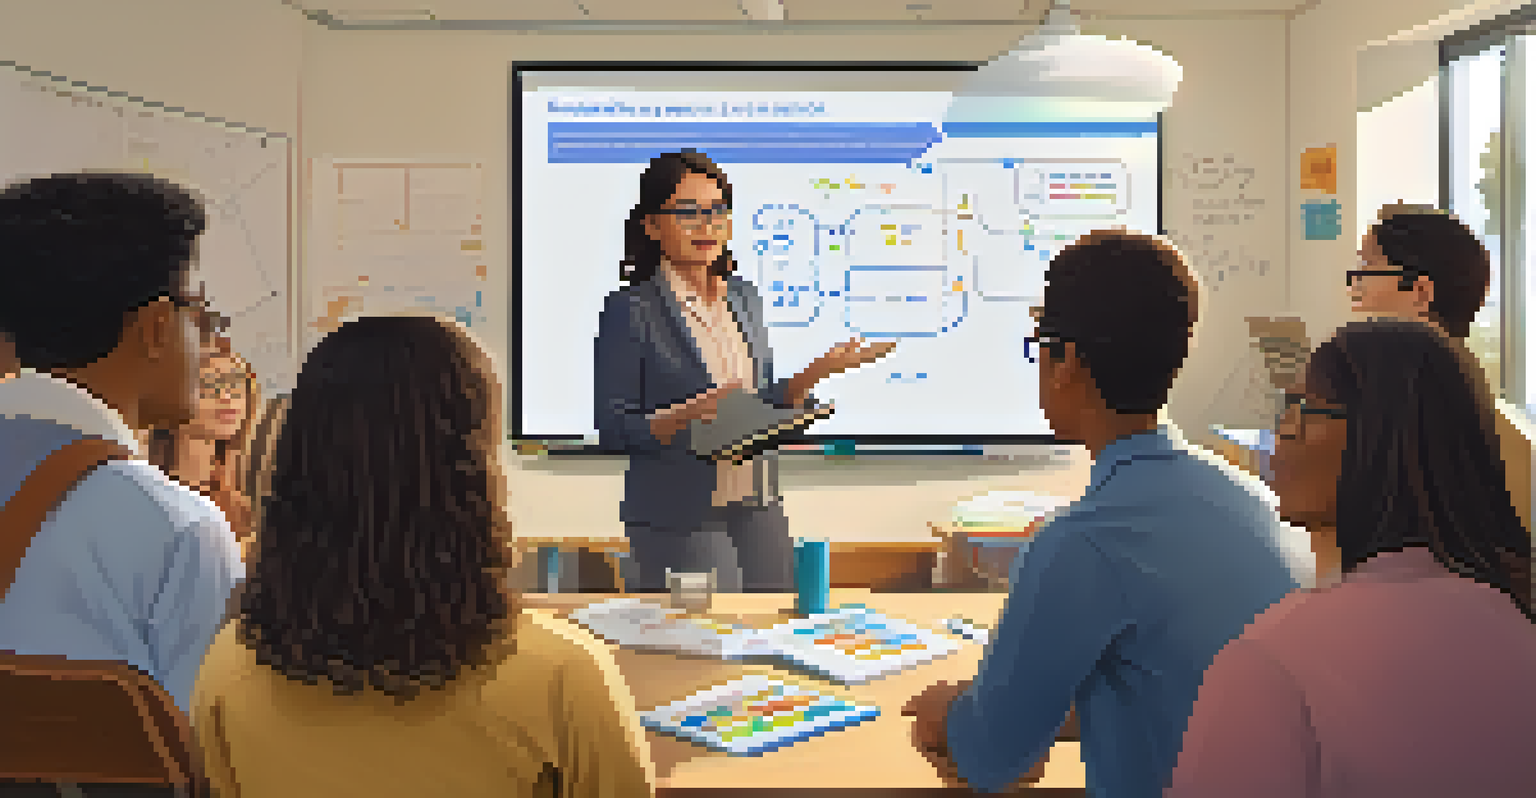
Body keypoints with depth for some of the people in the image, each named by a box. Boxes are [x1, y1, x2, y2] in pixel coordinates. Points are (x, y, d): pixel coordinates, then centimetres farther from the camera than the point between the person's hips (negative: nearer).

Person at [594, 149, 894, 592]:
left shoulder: (744, 298, 10)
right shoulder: (629, 312, -9)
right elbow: (613, 430, -11)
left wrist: (819, 370, 0)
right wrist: (689, 415, -25)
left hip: (759, 509, 6)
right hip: (677, 518, -6)